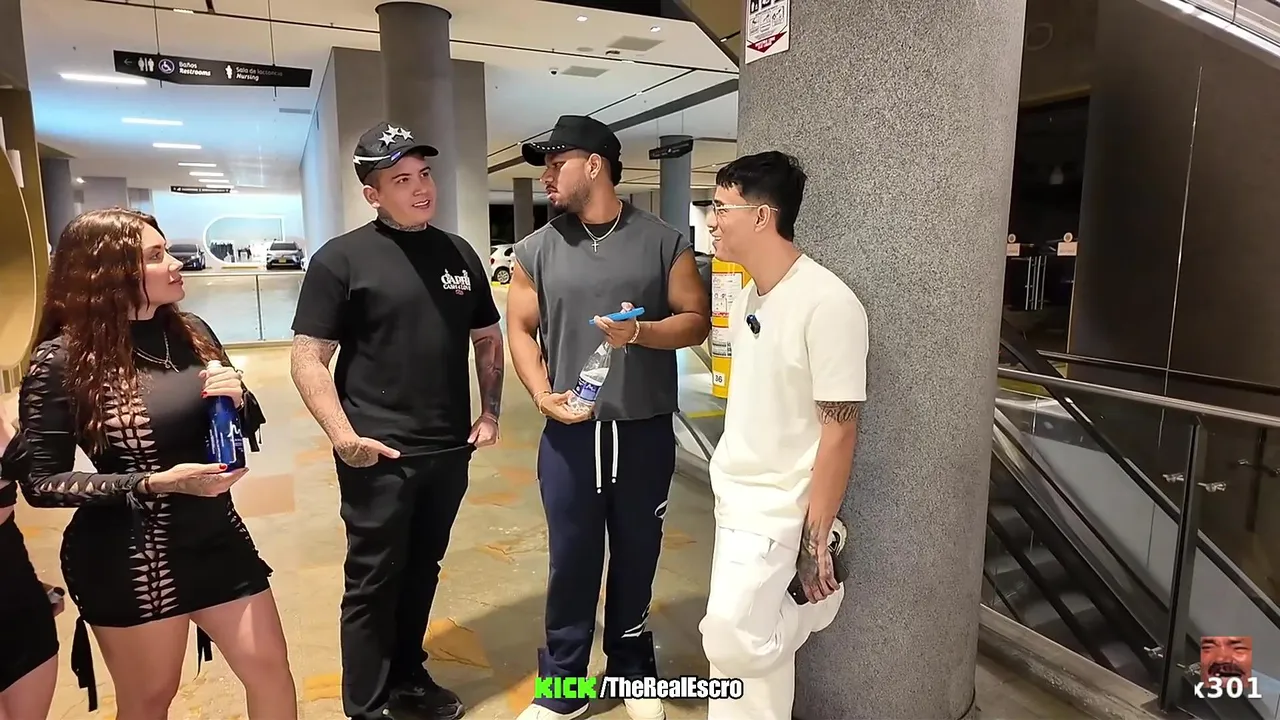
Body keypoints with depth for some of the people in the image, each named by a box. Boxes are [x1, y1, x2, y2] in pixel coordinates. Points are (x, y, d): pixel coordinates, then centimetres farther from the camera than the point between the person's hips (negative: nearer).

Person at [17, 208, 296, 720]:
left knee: (269, 668, 12)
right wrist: (153, 482, -22)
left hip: (216, 536, 4)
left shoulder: (191, 332, -1)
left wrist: (237, 400, -14)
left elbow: (247, 428, 8)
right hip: (127, 559, -4)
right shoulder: (62, 360, -14)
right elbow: (41, 483, -11)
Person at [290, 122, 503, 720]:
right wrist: (343, 435, -18)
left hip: (449, 450, 5)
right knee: (373, 582, 8)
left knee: (422, 571, 19)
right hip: (379, 455, -4)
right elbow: (308, 357, -8)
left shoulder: (460, 254, 8)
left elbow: (488, 338, 15)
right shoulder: (341, 259, -6)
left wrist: (490, 412, 6)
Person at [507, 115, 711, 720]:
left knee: (636, 558, 14)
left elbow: (697, 320, 1)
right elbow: (521, 330, 6)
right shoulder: (537, 250, 4)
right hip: (569, 434, 1)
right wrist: (542, 393, -11)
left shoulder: (663, 242, 0)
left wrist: (641, 332, -17)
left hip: (646, 433, 0)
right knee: (571, 560, 8)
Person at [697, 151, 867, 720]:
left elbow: (839, 430, -19)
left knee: (733, 642, -3)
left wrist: (815, 542, -17)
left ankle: (815, 597, 18)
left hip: (776, 509, -7)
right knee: (748, 639, 13)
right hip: (734, 494, 7)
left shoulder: (827, 303, -20)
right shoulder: (745, 296, 5)